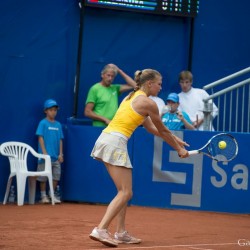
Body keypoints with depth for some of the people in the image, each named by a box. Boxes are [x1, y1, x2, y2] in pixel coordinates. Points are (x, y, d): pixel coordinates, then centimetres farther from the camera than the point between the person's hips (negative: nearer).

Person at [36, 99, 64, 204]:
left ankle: (52, 195, 17)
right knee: (43, 176, 0)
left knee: (56, 175, 5)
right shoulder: (43, 123, -3)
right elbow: (40, 137, -7)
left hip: (56, 156, 5)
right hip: (45, 156, -5)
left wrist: (60, 154, 4)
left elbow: (60, 139, 11)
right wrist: (44, 152, -13)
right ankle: (43, 196, 10)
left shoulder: (58, 125, 10)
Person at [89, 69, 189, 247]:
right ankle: (101, 230, -19)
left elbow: (151, 128, 29)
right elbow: (162, 130, 5)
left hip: (105, 139, 9)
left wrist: (175, 139, 31)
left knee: (124, 192, 15)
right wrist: (179, 149, 18)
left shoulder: (132, 97, 22)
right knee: (125, 192, -8)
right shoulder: (148, 103, -5)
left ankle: (121, 233, 13)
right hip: (116, 143, -9)